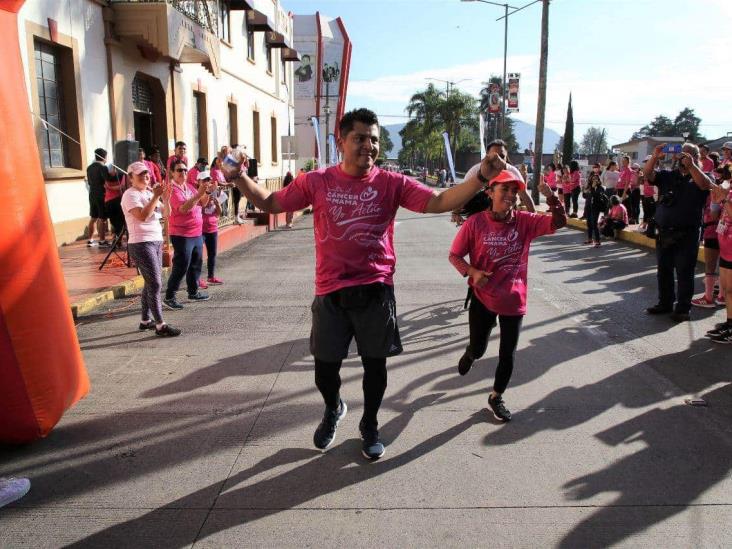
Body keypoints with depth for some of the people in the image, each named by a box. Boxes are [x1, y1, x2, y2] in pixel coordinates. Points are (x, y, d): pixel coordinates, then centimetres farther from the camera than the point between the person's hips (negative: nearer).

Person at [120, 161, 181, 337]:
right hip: (141, 244, -8)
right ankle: (160, 325, -7)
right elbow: (143, 216, -24)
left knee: (151, 283, 12)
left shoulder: (149, 193, 14)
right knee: (155, 284, -10)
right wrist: (156, 197, -23)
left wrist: (166, 198, -2)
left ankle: (145, 320, 23)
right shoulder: (130, 195, -9)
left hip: (156, 241, 8)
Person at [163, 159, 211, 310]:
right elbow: (183, 208, -27)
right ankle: (169, 297, -1)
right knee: (181, 266, -8)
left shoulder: (190, 187, 11)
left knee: (196, 263, 16)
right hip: (181, 234, -8)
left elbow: (202, 203, 12)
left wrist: (207, 192, -6)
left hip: (197, 232, 8)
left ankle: (193, 292, 29)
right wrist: (199, 194, -34)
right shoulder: (172, 189, -13)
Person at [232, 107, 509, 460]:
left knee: (375, 365, 12)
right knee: (324, 369, 11)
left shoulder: (392, 183, -4)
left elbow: (440, 202, -12)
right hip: (331, 293, 1)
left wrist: (481, 177, -25)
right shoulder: (317, 182, -1)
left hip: (375, 292, 0)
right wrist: (239, 176, -10)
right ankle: (333, 410, 46)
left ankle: (369, 426, 39)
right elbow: (270, 203, 5)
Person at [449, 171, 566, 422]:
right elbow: (454, 255, -8)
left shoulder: (525, 221, -6)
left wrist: (551, 197, -27)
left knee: (507, 354, 10)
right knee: (478, 349, 14)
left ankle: (496, 397, 34)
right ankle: (469, 354, 54)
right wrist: (472, 272, -24)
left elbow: (559, 222, -13)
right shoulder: (476, 222, -13)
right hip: (483, 299, -2)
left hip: (513, 301, 2)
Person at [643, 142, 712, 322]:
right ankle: (665, 303, 26)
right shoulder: (667, 176, 11)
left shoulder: (699, 177, 2)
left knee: (684, 273, 1)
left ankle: (683, 308, 10)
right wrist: (655, 157, -19)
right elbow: (647, 175, -4)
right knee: (663, 270, 13)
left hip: (687, 235, -4)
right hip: (664, 233, 4)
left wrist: (691, 165, -30)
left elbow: (705, 185, -21)